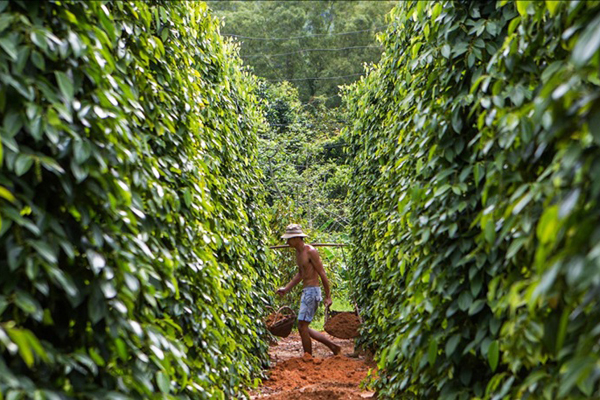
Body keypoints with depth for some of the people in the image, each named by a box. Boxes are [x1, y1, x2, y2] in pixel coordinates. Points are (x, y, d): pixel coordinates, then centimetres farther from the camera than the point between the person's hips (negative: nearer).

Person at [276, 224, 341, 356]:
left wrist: (328, 296, -13)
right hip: (306, 291, 10)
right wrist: (286, 289, 18)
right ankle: (333, 347, 19)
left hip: (312, 291, -10)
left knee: (302, 326, -9)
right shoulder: (298, 252, 13)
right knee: (304, 328, 12)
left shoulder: (310, 251, -14)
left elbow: (322, 274, -14)